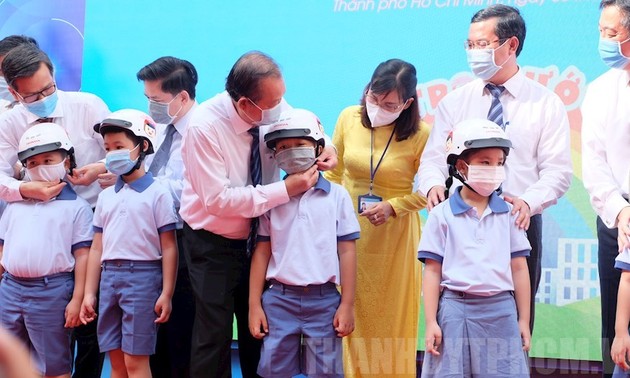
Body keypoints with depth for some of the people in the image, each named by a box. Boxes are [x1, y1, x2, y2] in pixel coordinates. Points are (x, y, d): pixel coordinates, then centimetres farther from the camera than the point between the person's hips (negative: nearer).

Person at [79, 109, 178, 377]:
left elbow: (168, 248, -6)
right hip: (109, 275, 6)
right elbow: (97, 248, 14)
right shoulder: (106, 196, 14)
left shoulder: (157, 194, -3)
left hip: (142, 275, -5)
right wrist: (89, 294, 11)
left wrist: (166, 293, -11)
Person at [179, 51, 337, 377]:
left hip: (257, 235, 5)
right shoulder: (204, 127, -27)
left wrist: (325, 145, -14)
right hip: (212, 242, -5)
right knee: (214, 334, -3)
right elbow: (218, 199, -28)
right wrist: (285, 189, -30)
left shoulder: (276, 108, -12)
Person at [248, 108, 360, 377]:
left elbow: (346, 252, 1)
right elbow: (262, 252, 7)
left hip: (324, 300, -1)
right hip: (279, 299, 1)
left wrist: (347, 305, -2)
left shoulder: (337, 196, 2)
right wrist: (254, 304, 2)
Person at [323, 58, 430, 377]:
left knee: (391, 315, 9)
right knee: (353, 312, 11)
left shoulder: (420, 135, -14)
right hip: (350, 231, 3)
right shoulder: (349, 118, -3)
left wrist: (393, 206, -19)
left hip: (394, 236, -3)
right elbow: (334, 173, 8)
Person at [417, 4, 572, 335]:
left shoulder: (546, 104, 3)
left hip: (519, 225, -1)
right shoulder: (454, 102, 10)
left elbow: (557, 171, -3)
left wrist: (528, 201, -23)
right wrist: (433, 184, -20)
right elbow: (433, 158, 4)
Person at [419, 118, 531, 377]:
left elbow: (519, 269, 9)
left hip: (500, 310, 2)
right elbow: (432, 271, 1)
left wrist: (524, 320, 7)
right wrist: (431, 322, -4)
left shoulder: (509, 214, 7)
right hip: (455, 309, -2)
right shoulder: (442, 215, 0)